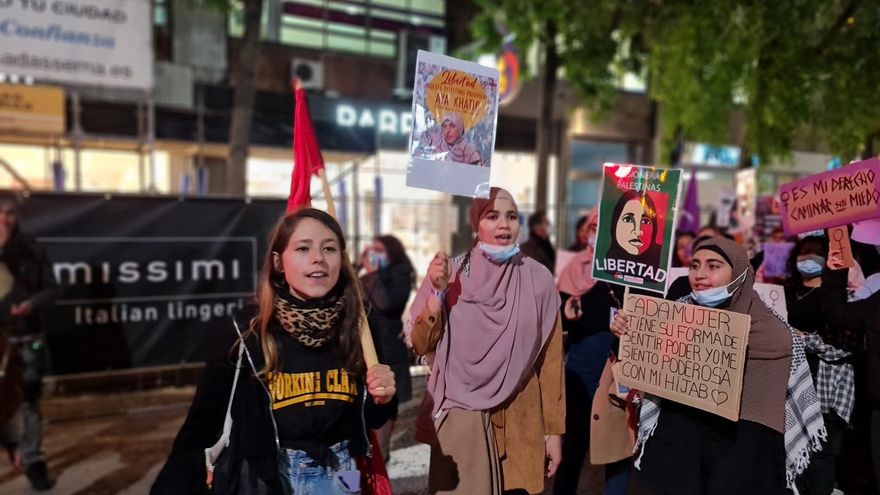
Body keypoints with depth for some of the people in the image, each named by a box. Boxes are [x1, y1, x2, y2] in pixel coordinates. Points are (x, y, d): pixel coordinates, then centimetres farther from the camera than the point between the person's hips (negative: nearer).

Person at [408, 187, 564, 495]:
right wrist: (438, 292, -19)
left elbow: (550, 360, 0)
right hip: (461, 418, 0)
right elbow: (421, 346, -5)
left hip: (520, 421, 1)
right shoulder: (451, 273, -6)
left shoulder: (538, 279, -6)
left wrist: (554, 429, 3)